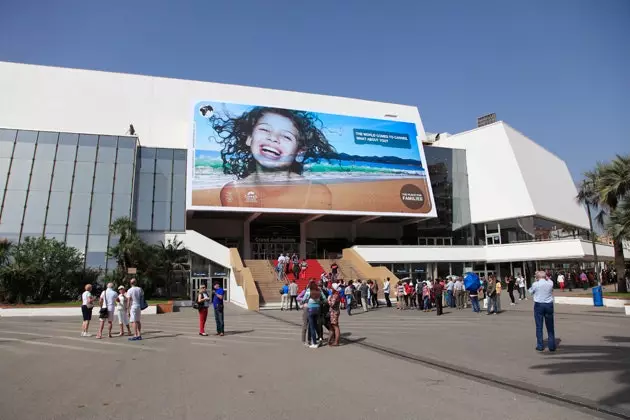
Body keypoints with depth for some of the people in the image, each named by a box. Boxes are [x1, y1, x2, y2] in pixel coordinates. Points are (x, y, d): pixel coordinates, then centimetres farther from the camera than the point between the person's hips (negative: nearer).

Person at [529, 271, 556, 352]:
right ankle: (552, 346, 15)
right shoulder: (550, 283, -4)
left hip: (538, 305, -2)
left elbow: (531, 292, 8)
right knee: (550, 327, 11)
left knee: (539, 327, 5)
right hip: (549, 305, 2)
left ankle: (540, 346, 8)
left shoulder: (535, 284, -10)